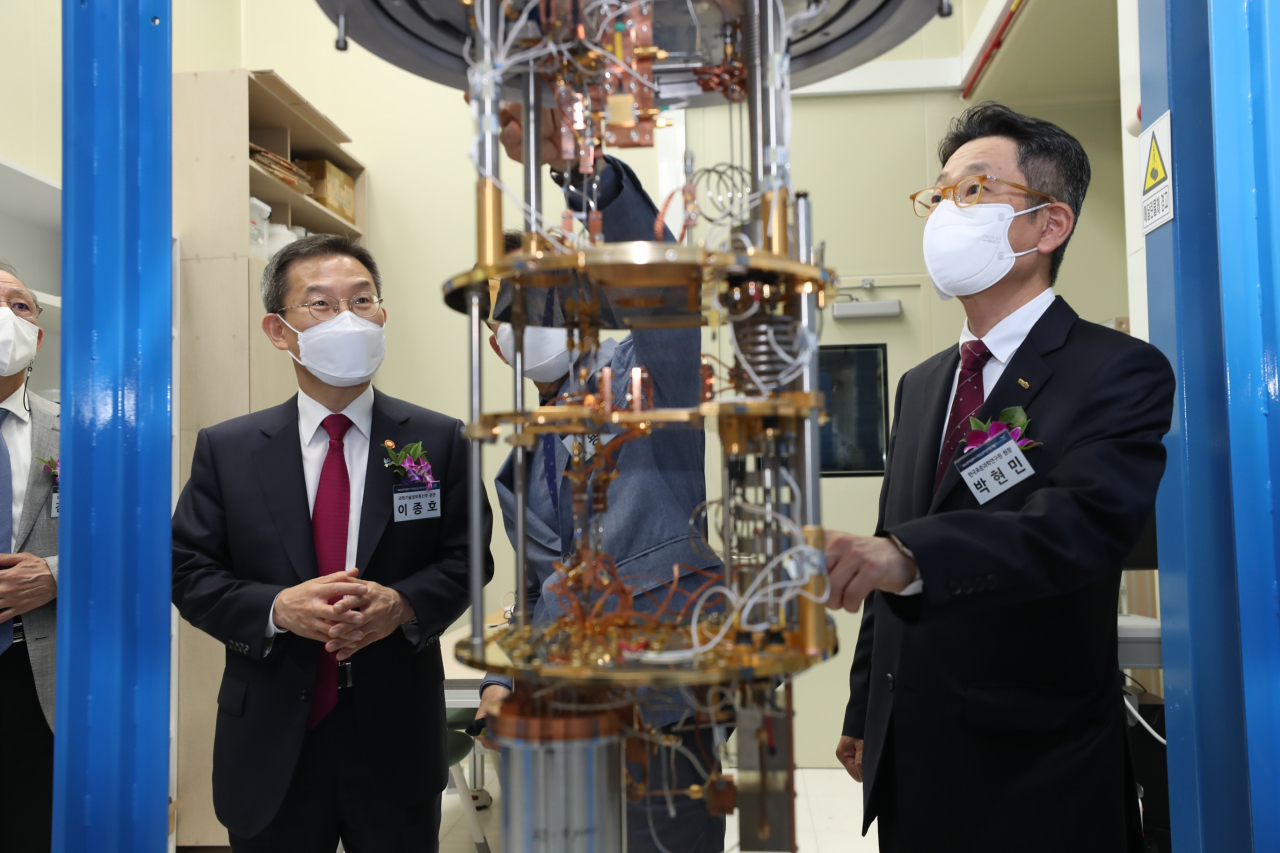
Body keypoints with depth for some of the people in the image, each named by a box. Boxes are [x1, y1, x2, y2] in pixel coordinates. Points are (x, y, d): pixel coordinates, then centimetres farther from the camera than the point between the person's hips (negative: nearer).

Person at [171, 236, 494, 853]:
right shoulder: (225, 449, 0)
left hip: (397, 740, 0)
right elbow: (189, 573, -1)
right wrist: (278, 608, -19)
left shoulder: (439, 440, -2)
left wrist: (403, 604, -21)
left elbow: (466, 558, -2)